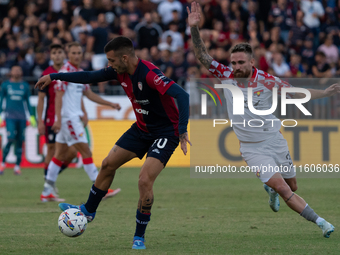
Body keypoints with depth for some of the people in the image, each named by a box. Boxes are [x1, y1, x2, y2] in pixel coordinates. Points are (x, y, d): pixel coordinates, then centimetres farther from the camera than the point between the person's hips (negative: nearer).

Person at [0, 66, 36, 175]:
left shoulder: (25, 86, 10)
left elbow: (27, 102, 15)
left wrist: (32, 116, 11)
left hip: (21, 117, 2)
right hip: (10, 116, -2)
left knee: (20, 141, 1)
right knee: (10, 139, -15)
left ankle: (17, 166, 6)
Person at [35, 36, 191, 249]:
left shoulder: (150, 74, -31)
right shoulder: (120, 72, -5)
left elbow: (182, 95, -40)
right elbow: (90, 77, 9)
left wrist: (182, 131, -48)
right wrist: (54, 77, 10)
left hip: (165, 133, -8)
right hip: (142, 128, 8)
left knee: (145, 181, -20)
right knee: (108, 164, 12)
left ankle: (139, 238, -4)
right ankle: (89, 210, 33)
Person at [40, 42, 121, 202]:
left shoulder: (80, 73, 15)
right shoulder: (65, 72, -12)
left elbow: (89, 94, 23)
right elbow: (59, 97, -18)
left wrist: (110, 104, 19)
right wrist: (58, 120, -24)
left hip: (74, 118, 9)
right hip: (68, 117, -9)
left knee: (60, 155, 9)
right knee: (86, 152, -8)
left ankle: (47, 192, 10)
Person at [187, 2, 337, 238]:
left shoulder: (267, 80, -14)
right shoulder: (226, 75, -11)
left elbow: (298, 93, -5)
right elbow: (203, 56, -15)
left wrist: (325, 93, -16)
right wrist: (194, 28, -28)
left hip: (275, 140, 2)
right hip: (252, 148, -1)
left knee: (292, 187, 15)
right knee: (282, 188, -16)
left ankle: (271, 188, 51)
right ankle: (319, 222, -11)